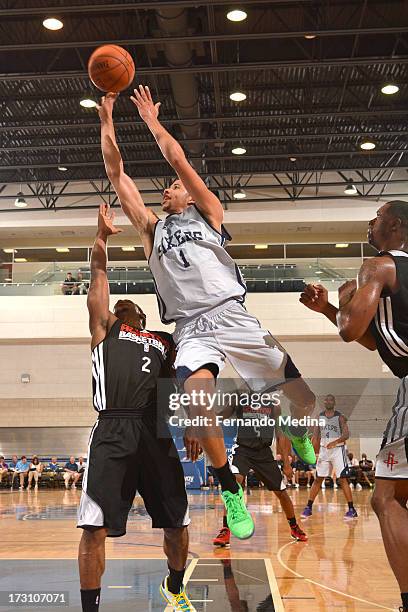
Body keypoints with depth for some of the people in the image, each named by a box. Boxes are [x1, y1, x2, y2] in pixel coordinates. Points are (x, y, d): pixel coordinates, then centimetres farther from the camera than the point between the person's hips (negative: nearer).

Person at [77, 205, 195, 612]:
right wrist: (102, 235, 7)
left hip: (156, 433, 3)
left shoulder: (164, 342, 25)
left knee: (177, 524, 9)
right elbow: (98, 274, 14)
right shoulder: (104, 329, 19)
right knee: (94, 528, -7)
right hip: (112, 432, -3)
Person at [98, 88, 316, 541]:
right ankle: (230, 490, -9)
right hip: (190, 328, 1)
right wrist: (106, 119, 15)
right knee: (198, 395, -28)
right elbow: (116, 174, 17)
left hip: (232, 316, 0)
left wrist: (151, 118, 16)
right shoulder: (151, 228, 22)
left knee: (306, 392, -4)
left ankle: (299, 436, 32)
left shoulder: (207, 213, 16)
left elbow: (178, 160, 8)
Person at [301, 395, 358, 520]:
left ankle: (352, 509, -3)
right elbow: (316, 437, 9)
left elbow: (346, 435, -13)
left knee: (343, 479, -7)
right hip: (324, 450, 4)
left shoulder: (340, 417, -5)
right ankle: (308, 508, 11)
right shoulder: (319, 417, 6)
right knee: (318, 479, 6)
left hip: (337, 449, -4)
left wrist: (335, 442, -29)